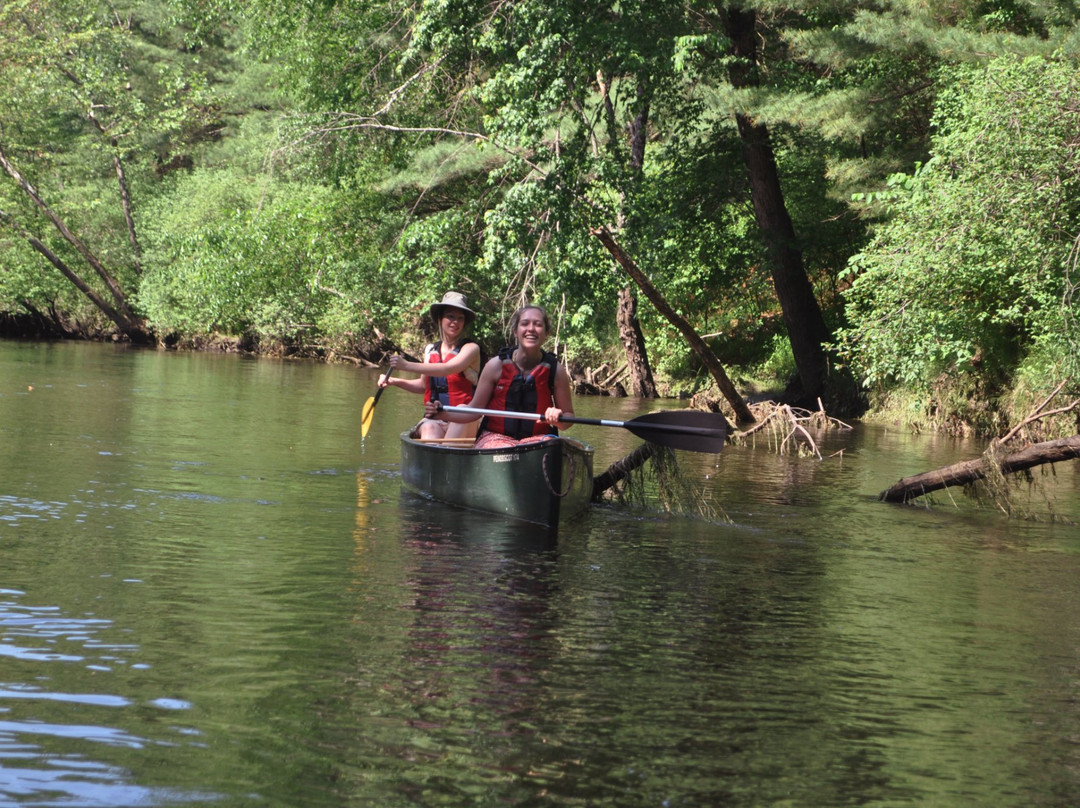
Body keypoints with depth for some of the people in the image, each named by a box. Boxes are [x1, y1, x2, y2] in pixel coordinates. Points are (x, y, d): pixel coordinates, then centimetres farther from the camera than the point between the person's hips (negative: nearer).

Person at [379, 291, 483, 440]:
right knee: (429, 429, -32)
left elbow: (448, 369, -20)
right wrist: (394, 381, 12)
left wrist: (407, 365, -24)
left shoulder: (471, 348, -2)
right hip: (434, 419, 3)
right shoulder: (430, 351, 14)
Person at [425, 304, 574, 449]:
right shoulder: (497, 365, -4)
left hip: (537, 439, 1)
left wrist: (558, 419, -18)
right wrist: (442, 414, -13)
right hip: (495, 438, 0)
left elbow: (568, 416, 5)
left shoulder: (555, 370, -3)